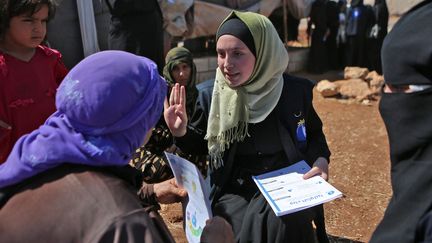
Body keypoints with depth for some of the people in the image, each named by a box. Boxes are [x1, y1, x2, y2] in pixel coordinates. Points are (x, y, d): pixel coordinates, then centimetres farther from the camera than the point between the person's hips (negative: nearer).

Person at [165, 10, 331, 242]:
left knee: (283, 222, -30)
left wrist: (320, 160, -7)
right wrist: (182, 133, -11)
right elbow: (200, 146, 10)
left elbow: (314, 134, 13)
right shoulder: (211, 98, -6)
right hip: (235, 192, 0)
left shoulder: (296, 91, -6)